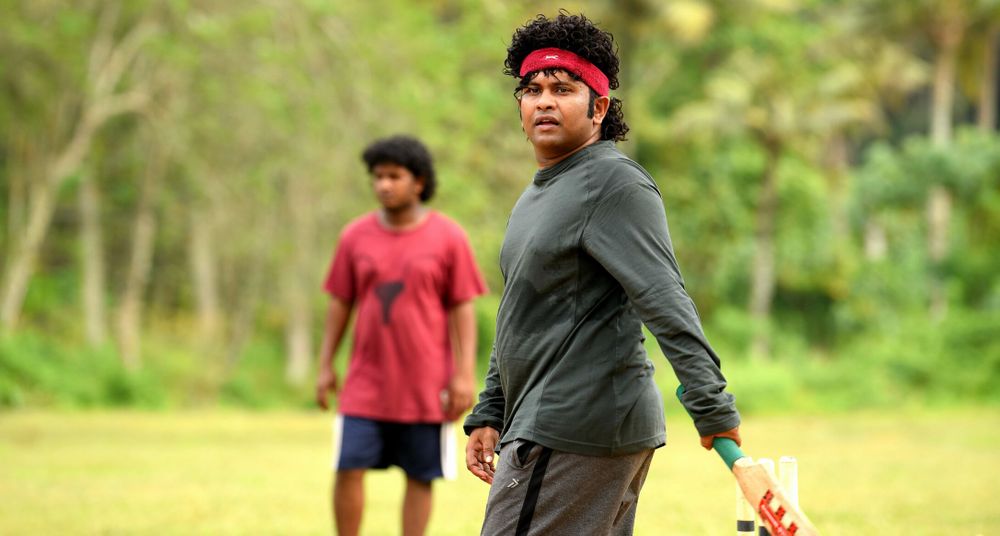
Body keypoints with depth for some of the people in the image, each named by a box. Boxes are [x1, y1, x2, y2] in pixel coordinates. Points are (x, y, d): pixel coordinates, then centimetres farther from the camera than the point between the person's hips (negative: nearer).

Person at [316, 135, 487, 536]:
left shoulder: (448, 238, -4)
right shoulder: (355, 237, 4)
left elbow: (463, 308, -4)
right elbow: (339, 303, 9)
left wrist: (465, 375, -9)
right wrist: (325, 366, 5)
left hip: (426, 387, -2)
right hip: (367, 384, 2)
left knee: (420, 477, 3)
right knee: (348, 469, -5)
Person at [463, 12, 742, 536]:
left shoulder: (615, 184, -11)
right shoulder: (536, 194, 20)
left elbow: (665, 301, -22)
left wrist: (712, 406, -30)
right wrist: (489, 414, 24)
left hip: (574, 431, -10)